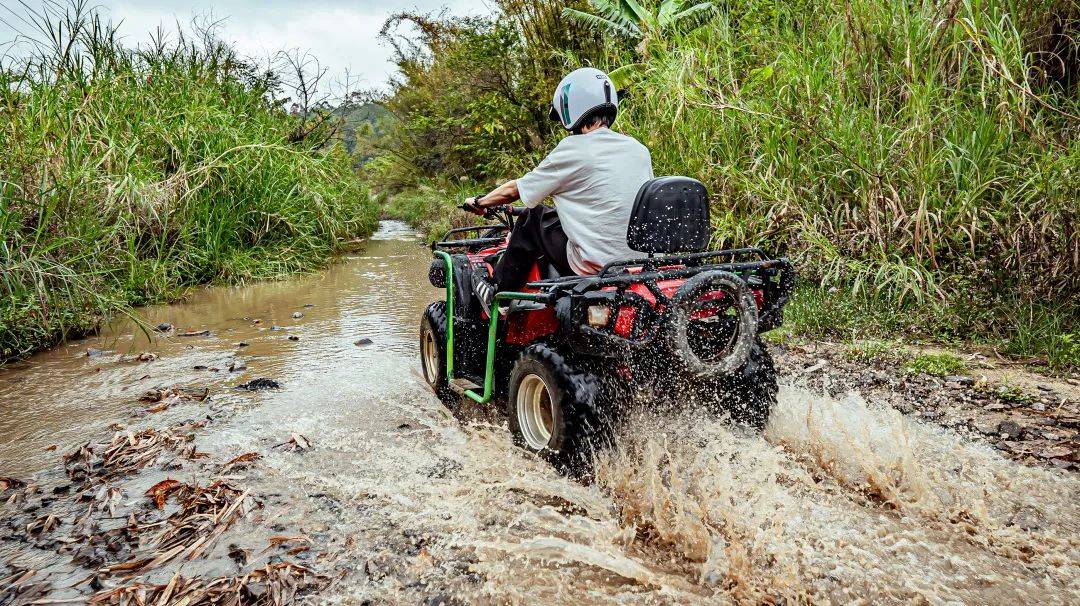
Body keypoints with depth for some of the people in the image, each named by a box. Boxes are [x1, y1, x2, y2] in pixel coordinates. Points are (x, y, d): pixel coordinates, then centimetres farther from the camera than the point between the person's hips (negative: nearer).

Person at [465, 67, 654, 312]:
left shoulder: (573, 149, -10)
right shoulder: (639, 149, 8)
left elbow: (513, 191, 1)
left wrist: (478, 202, 20)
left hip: (596, 265, -7)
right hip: (642, 261, 7)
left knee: (532, 218, 11)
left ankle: (497, 293, 22)